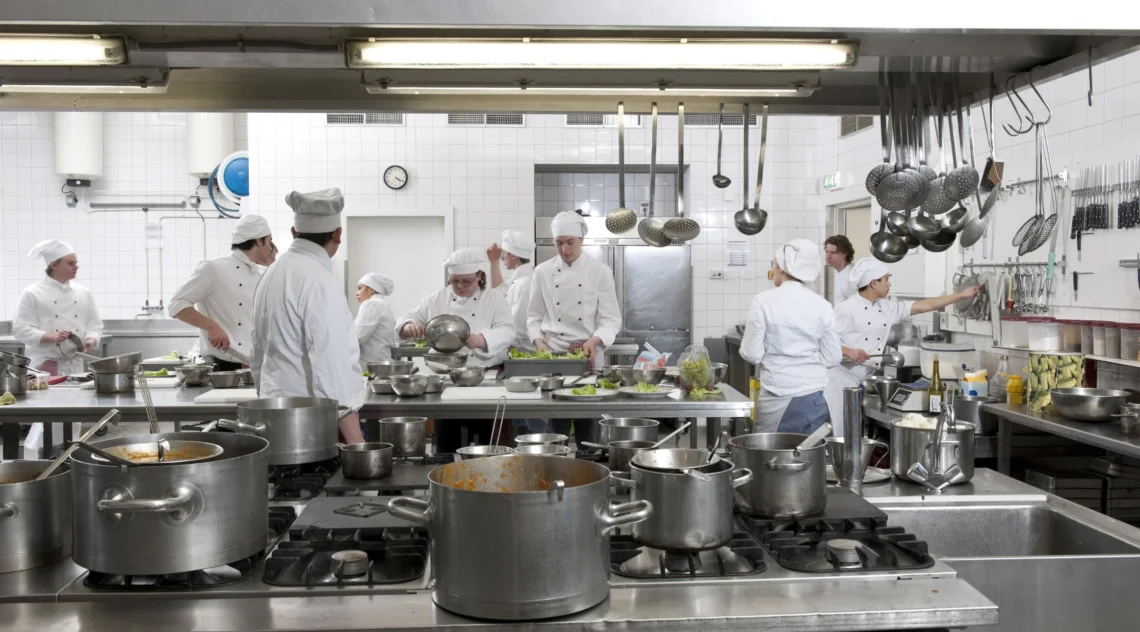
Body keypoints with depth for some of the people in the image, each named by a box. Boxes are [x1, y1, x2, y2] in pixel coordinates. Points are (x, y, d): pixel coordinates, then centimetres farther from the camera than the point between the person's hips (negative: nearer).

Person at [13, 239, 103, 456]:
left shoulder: (83, 293, 9)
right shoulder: (33, 293, -5)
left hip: (74, 364, 5)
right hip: (46, 364, -5)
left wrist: (90, 340, -10)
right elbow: (21, 329, -9)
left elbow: (95, 325, 12)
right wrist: (51, 337, -22)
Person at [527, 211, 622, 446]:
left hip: (589, 355, -1)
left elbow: (611, 319, -2)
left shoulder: (600, 271, 0)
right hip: (553, 354, 1)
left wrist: (594, 341, -19)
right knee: (556, 425, -1)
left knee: (587, 425, -1)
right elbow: (534, 316, 10)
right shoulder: (543, 272, 5)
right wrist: (539, 342, -7)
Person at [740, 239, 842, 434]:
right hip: (814, 398, 3)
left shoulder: (764, 301, -9)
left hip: (778, 399, -3)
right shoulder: (822, 305, -1)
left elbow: (752, 353, -7)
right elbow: (832, 358, 3)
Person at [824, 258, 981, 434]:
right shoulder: (848, 308, -13)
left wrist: (962, 295, 13)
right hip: (838, 378, -7)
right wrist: (849, 352, -28)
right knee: (834, 434, -6)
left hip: (857, 382, 7)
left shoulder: (886, 308, 8)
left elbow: (923, 306, 11)